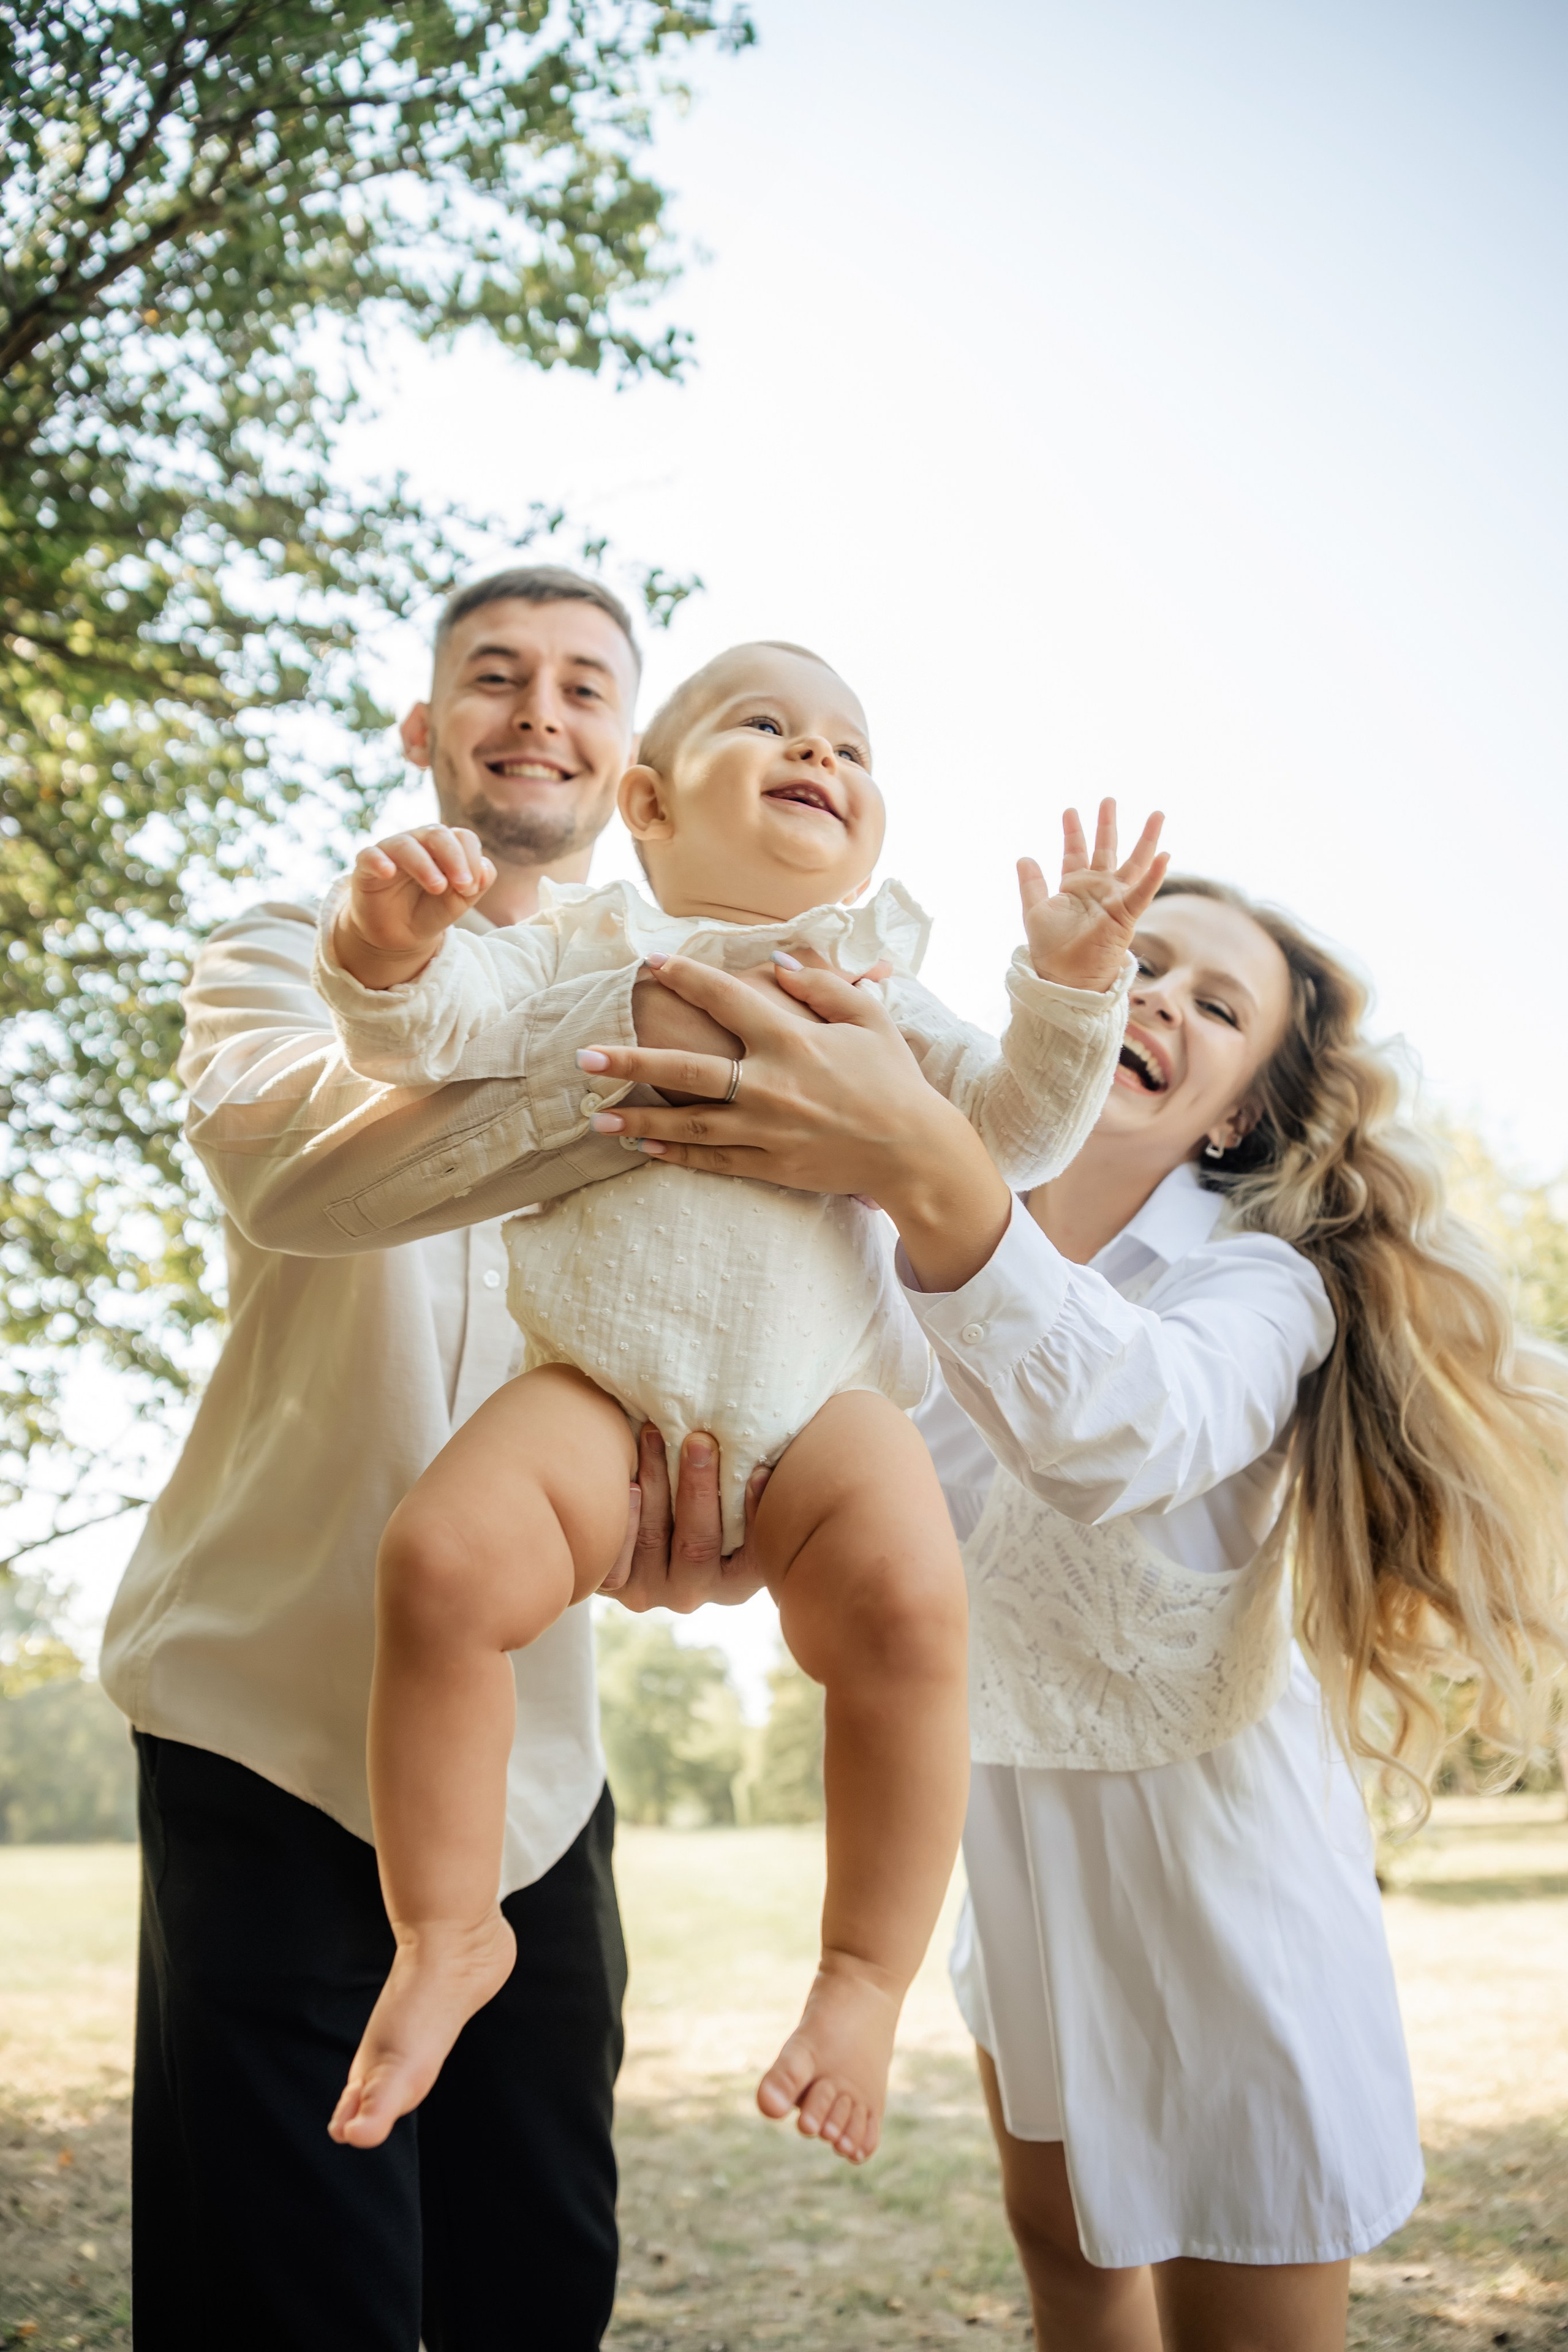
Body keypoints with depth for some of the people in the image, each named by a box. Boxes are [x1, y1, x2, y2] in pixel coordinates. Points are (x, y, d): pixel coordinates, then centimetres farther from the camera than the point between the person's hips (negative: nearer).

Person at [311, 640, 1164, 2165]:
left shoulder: (871, 984, 20)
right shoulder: (588, 945, 16)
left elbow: (1009, 1134, 13)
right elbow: (427, 1031, 4)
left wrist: (1071, 982, -1)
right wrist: (387, 947, -18)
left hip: (819, 1394, 1)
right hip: (603, 1384, 0)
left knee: (908, 1599, -28)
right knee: (441, 1560, -27)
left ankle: (866, 1974, -9)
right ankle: (446, 1934, -5)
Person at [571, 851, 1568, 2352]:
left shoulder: (1263, 1281, -23)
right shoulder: (907, 1250, -5)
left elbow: (1124, 1432, -46)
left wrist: (926, 1173, -63)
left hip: (1210, 1844, -5)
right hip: (1007, 1823, 6)